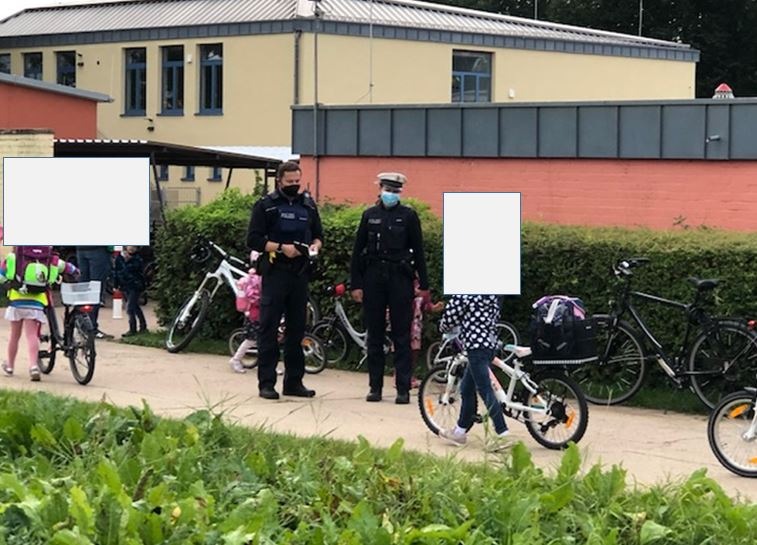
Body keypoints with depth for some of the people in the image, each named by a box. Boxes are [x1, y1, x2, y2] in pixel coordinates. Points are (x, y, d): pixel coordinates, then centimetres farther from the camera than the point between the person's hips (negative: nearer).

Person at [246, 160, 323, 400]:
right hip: (275, 272, -5)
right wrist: (281, 248, -16)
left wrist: (315, 245, 0)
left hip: (300, 273, 5)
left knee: (297, 330, 8)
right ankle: (266, 382, -3)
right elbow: (253, 239, -5)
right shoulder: (266, 205, 0)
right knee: (269, 328, -5)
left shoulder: (308, 204, 14)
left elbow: (318, 235, 22)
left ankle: (294, 381, 15)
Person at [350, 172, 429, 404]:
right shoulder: (370, 215, 8)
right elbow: (358, 251, 8)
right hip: (373, 279, 2)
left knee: (402, 336, -1)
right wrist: (355, 284, 1)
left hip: (400, 280, -2)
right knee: (374, 335, 7)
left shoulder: (408, 216, 3)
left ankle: (403, 389, 1)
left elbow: (418, 251, 4)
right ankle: (375, 386, 14)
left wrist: (423, 284, 0)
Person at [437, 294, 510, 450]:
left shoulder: (465, 293, -14)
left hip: (476, 343, -9)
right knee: (467, 389, 19)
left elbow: (451, 313, -8)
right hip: (490, 342, 9)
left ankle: (503, 434, -11)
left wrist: (443, 327, 13)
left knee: (485, 389, -8)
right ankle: (460, 430, 28)